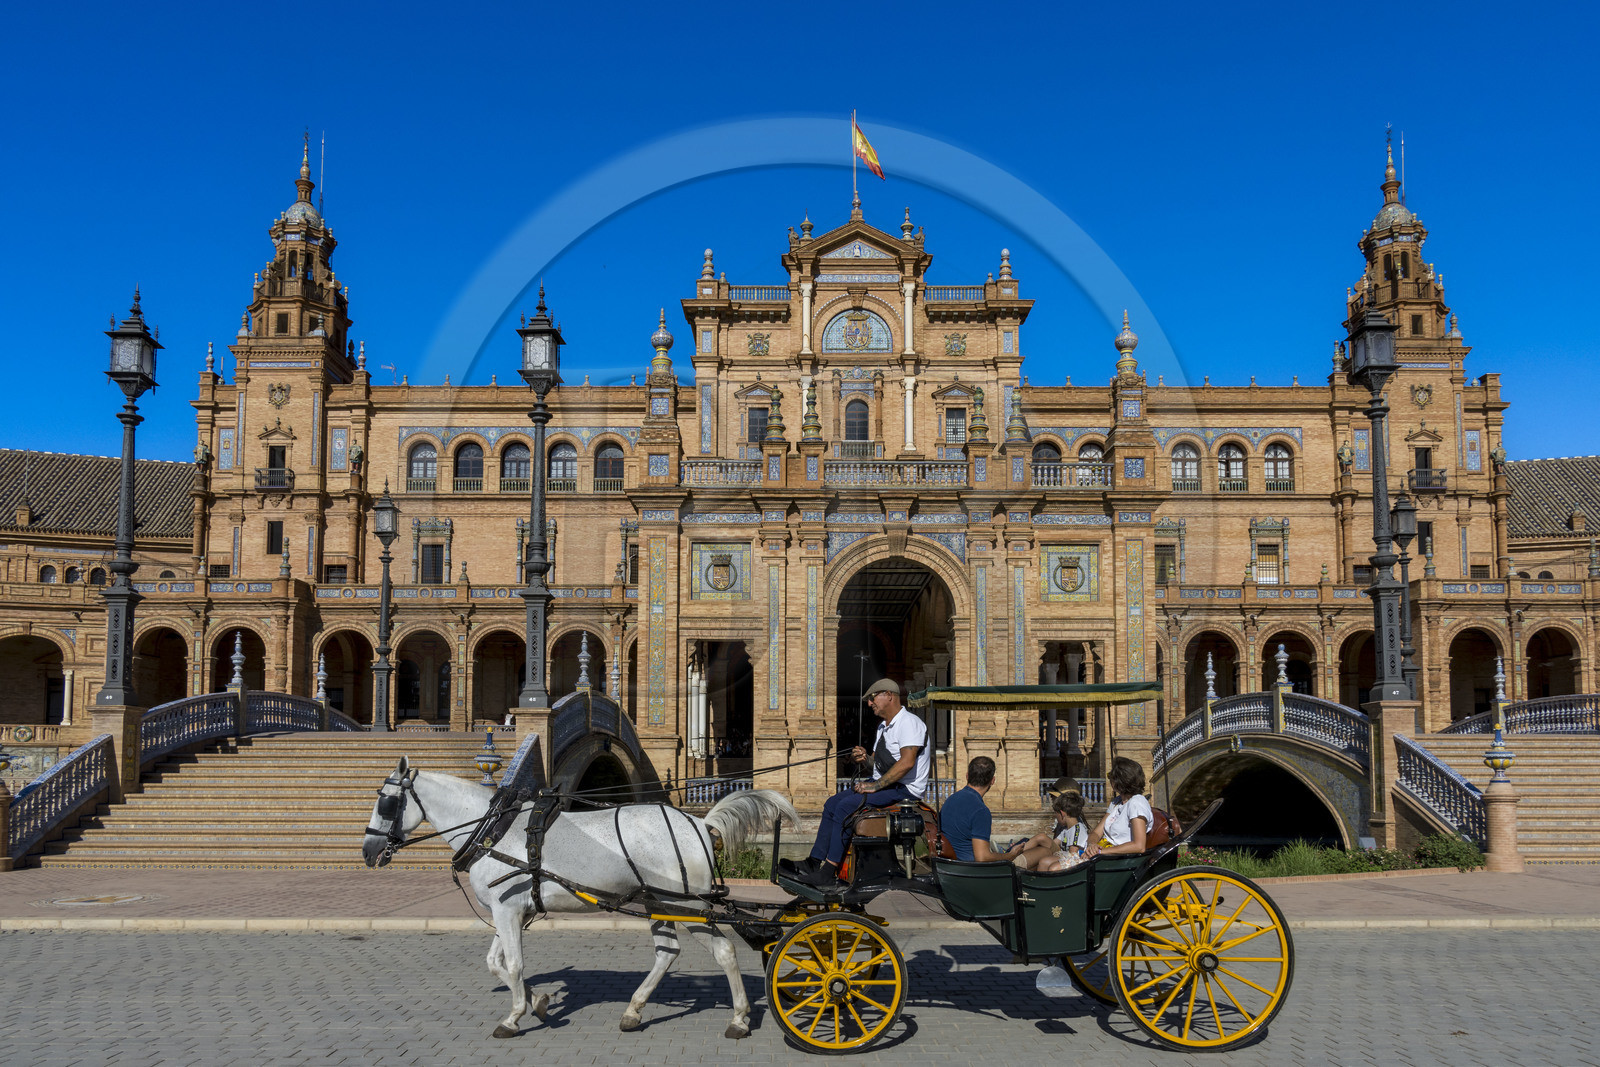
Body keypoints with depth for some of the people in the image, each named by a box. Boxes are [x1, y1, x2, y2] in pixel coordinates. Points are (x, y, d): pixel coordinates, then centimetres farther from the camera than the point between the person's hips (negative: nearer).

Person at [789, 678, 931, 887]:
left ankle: (829, 873, -24)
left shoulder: (909, 723, -14)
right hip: (884, 786, 10)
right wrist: (866, 757, 0)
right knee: (832, 803, 0)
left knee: (846, 806, -24)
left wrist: (875, 786, -24)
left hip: (905, 789, -10)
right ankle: (814, 863, -3)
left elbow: (907, 762, -25)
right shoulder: (884, 726, 18)